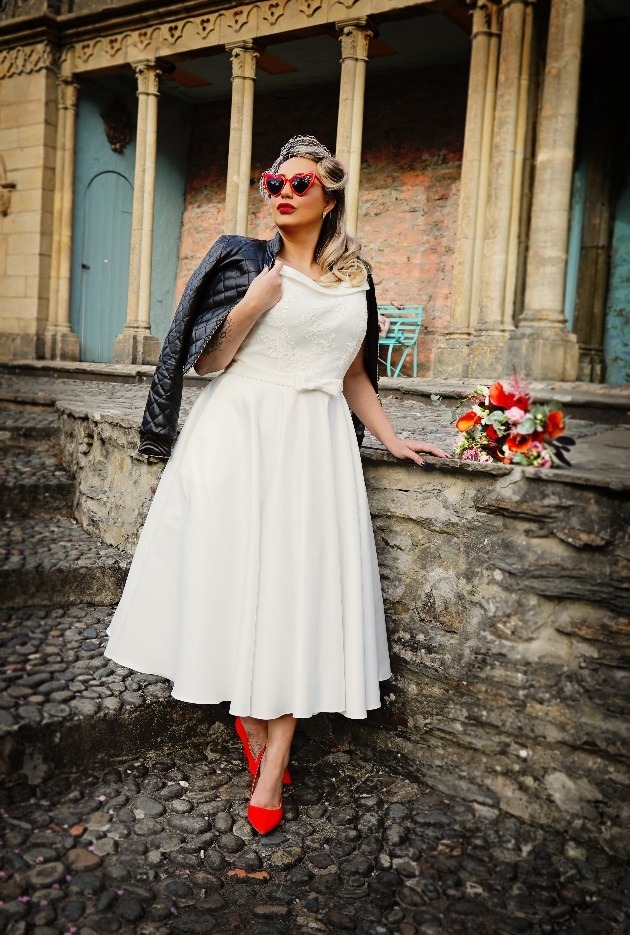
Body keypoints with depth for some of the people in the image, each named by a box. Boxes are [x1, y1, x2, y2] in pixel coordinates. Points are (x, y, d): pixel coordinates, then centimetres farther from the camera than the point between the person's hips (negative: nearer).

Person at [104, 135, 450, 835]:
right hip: (240, 434, -2)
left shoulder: (355, 280, 13)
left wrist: (392, 438, 13)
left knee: (300, 587, -1)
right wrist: (249, 307, -13)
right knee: (237, 572, -1)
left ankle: (273, 767, 7)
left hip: (317, 444, 3)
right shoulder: (243, 260, 4)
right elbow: (206, 361, 1)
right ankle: (251, 724, 23)